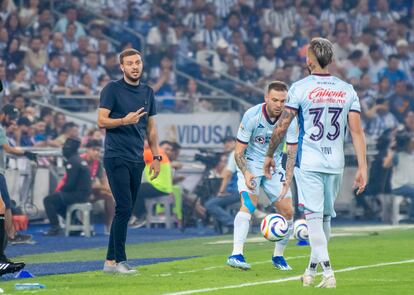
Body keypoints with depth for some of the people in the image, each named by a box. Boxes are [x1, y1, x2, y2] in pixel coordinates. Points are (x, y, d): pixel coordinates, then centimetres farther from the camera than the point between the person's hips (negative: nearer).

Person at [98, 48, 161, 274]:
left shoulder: (147, 92, 14)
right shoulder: (112, 89, -4)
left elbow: (151, 127, 20)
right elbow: (101, 121, -9)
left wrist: (156, 156, 15)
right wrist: (125, 121, -24)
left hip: (136, 160, 6)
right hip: (116, 158, -6)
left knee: (126, 210, 6)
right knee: (124, 208, -13)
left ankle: (111, 260, 12)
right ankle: (119, 260, -10)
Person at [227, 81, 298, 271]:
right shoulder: (251, 116, -21)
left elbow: (292, 153, -11)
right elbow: (239, 152, -15)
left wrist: (287, 181, -24)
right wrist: (246, 173, -33)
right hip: (250, 165, -4)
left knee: (287, 211, -2)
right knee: (249, 203, -27)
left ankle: (278, 256, 20)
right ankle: (236, 254, -35)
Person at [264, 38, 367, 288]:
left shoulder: (300, 88, -5)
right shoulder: (347, 90, 4)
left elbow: (282, 127, -4)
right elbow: (357, 131, 0)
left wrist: (270, 156, 10)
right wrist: (362, 168, 1)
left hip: (308, 164, -4)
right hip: (335, 164, 4)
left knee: (314, 218, -4)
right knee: (326, 218, 15)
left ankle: (328, 273, -16)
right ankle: (312, 270, 26)